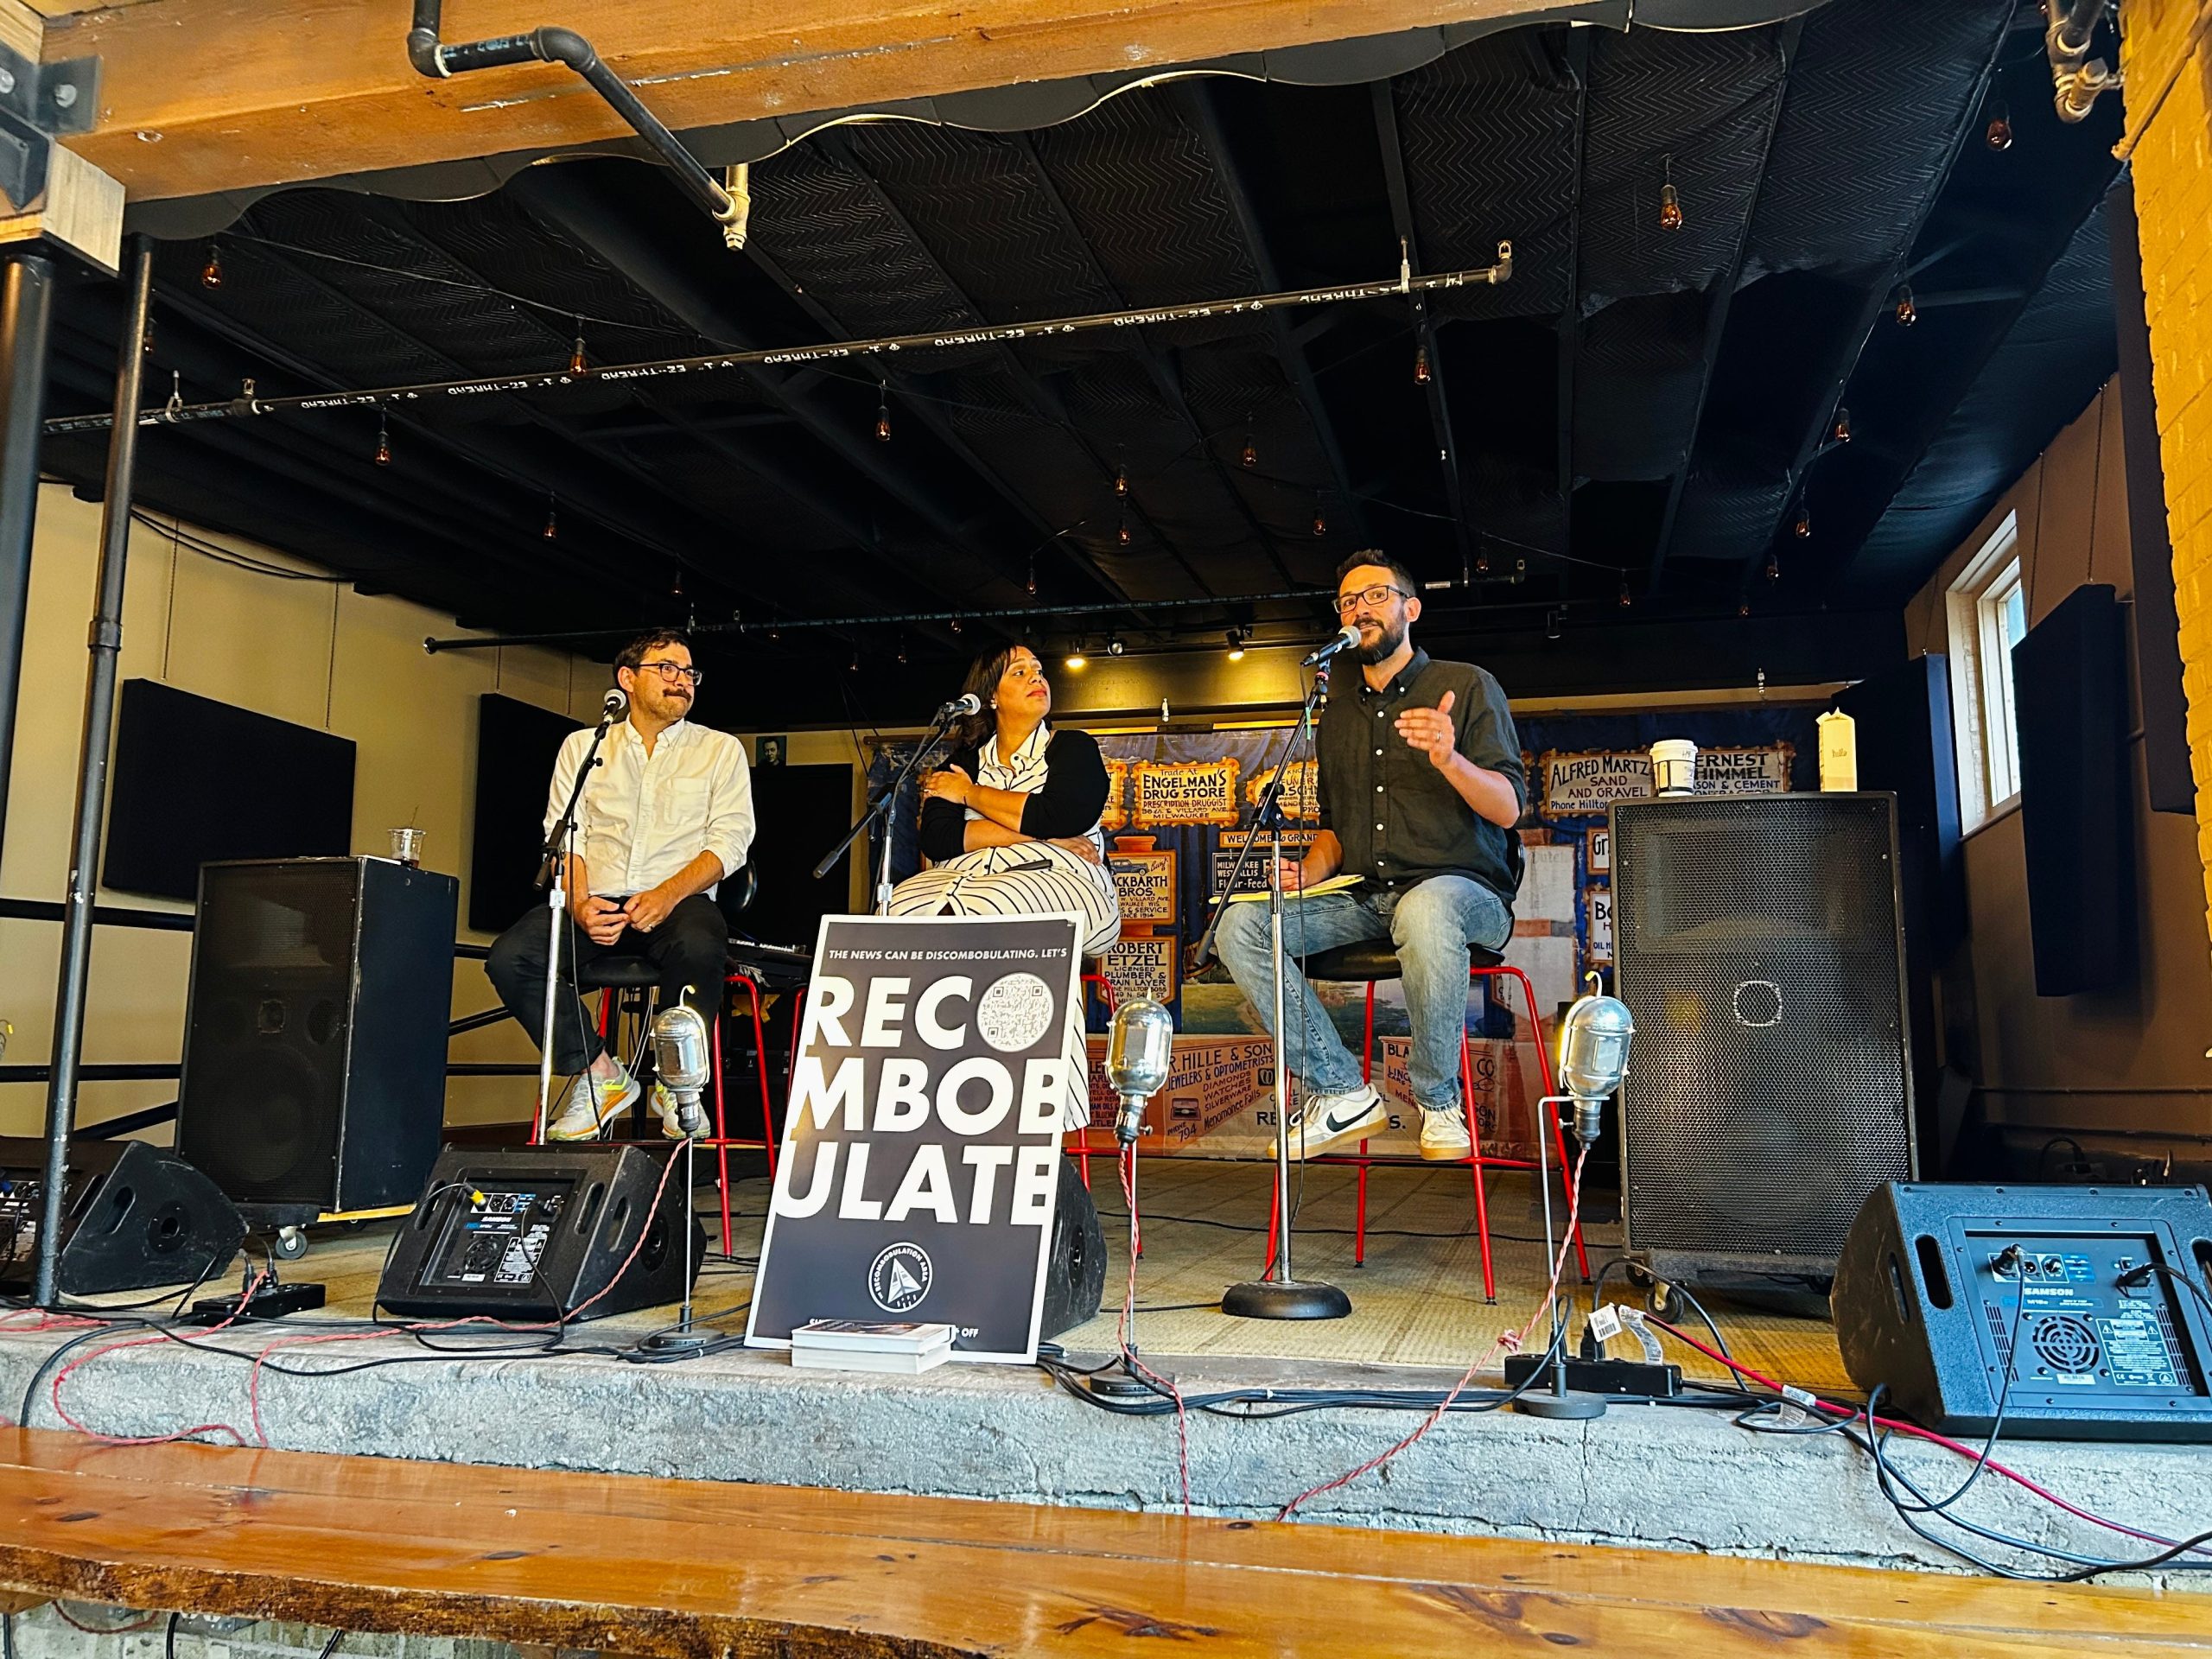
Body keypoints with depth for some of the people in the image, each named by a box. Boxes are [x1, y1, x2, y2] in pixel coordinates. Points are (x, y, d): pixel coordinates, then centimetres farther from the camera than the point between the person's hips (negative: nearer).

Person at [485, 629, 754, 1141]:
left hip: (680, 902, -2)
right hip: (596, 905, 2)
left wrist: (668, 894, -17)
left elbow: (729, 840, 2)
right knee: (510, 958, -26)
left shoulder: (720, 750, 13)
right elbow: (564, 837, 9)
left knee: (699, 946, -38)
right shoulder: (582, 747, 18)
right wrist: (579, 904, -13)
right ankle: (598, 1074, -7)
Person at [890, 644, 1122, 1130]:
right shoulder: (963, 761, 23)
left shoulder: (1073, 749, 15)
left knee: (982, 913, -37)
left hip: (1057, 878, -3)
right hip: (967, 876, 3)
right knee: (900, 912, -30)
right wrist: (1035, 834, -6)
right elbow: (937, 840, 5)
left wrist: (971, 793, 4)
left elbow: (1058, 816, -7)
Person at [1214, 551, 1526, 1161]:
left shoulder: (1467, 685, 3)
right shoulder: (1338, 712, 20)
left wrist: (1450, 759, -27)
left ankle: (1438, 1099, -20)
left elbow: (1507, 809, -6)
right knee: (1239, 924, -18)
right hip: (1361, 899, 5)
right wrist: (1307, 873, 3)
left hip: (1464, 888, -5)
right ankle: (1341, 1089, -14)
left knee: (1426, 910, -42)